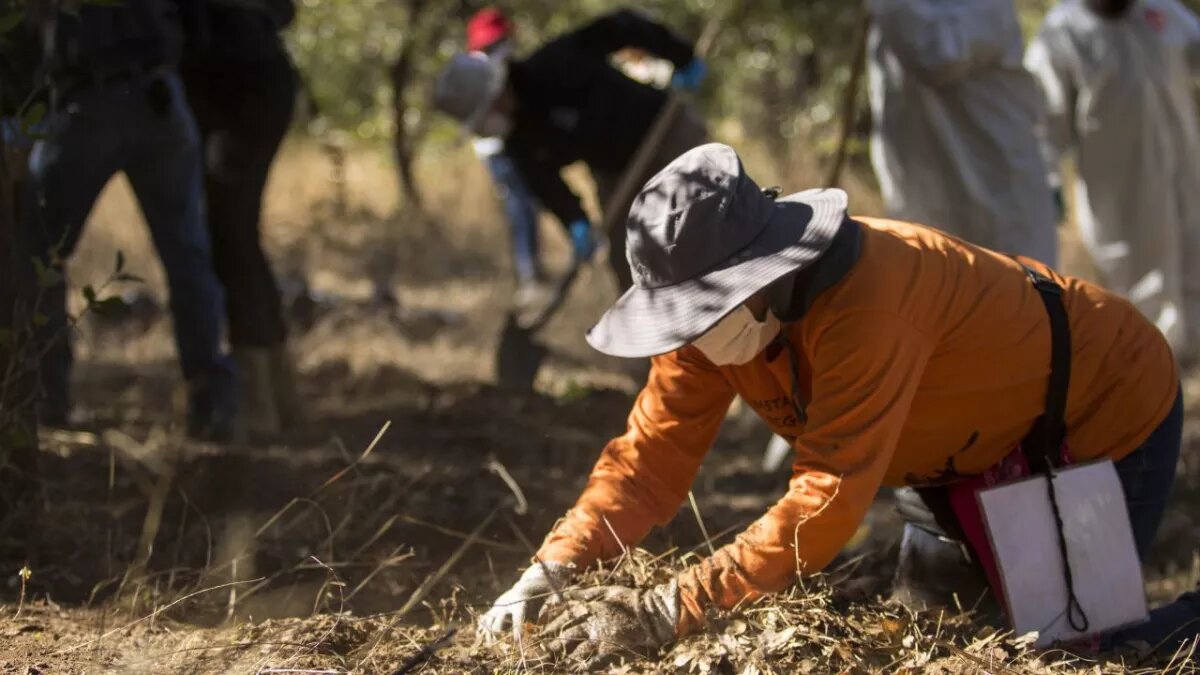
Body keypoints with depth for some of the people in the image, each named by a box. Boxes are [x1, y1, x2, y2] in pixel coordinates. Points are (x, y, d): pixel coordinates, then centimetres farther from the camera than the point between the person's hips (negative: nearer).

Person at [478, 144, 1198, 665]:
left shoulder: (865, 300, -42)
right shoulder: (716, 310, -18)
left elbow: (828, 502, -45)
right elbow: (651, 459, -15)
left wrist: (668, 611, -47)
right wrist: (550, 573, -29)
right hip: (981, 451, 8)